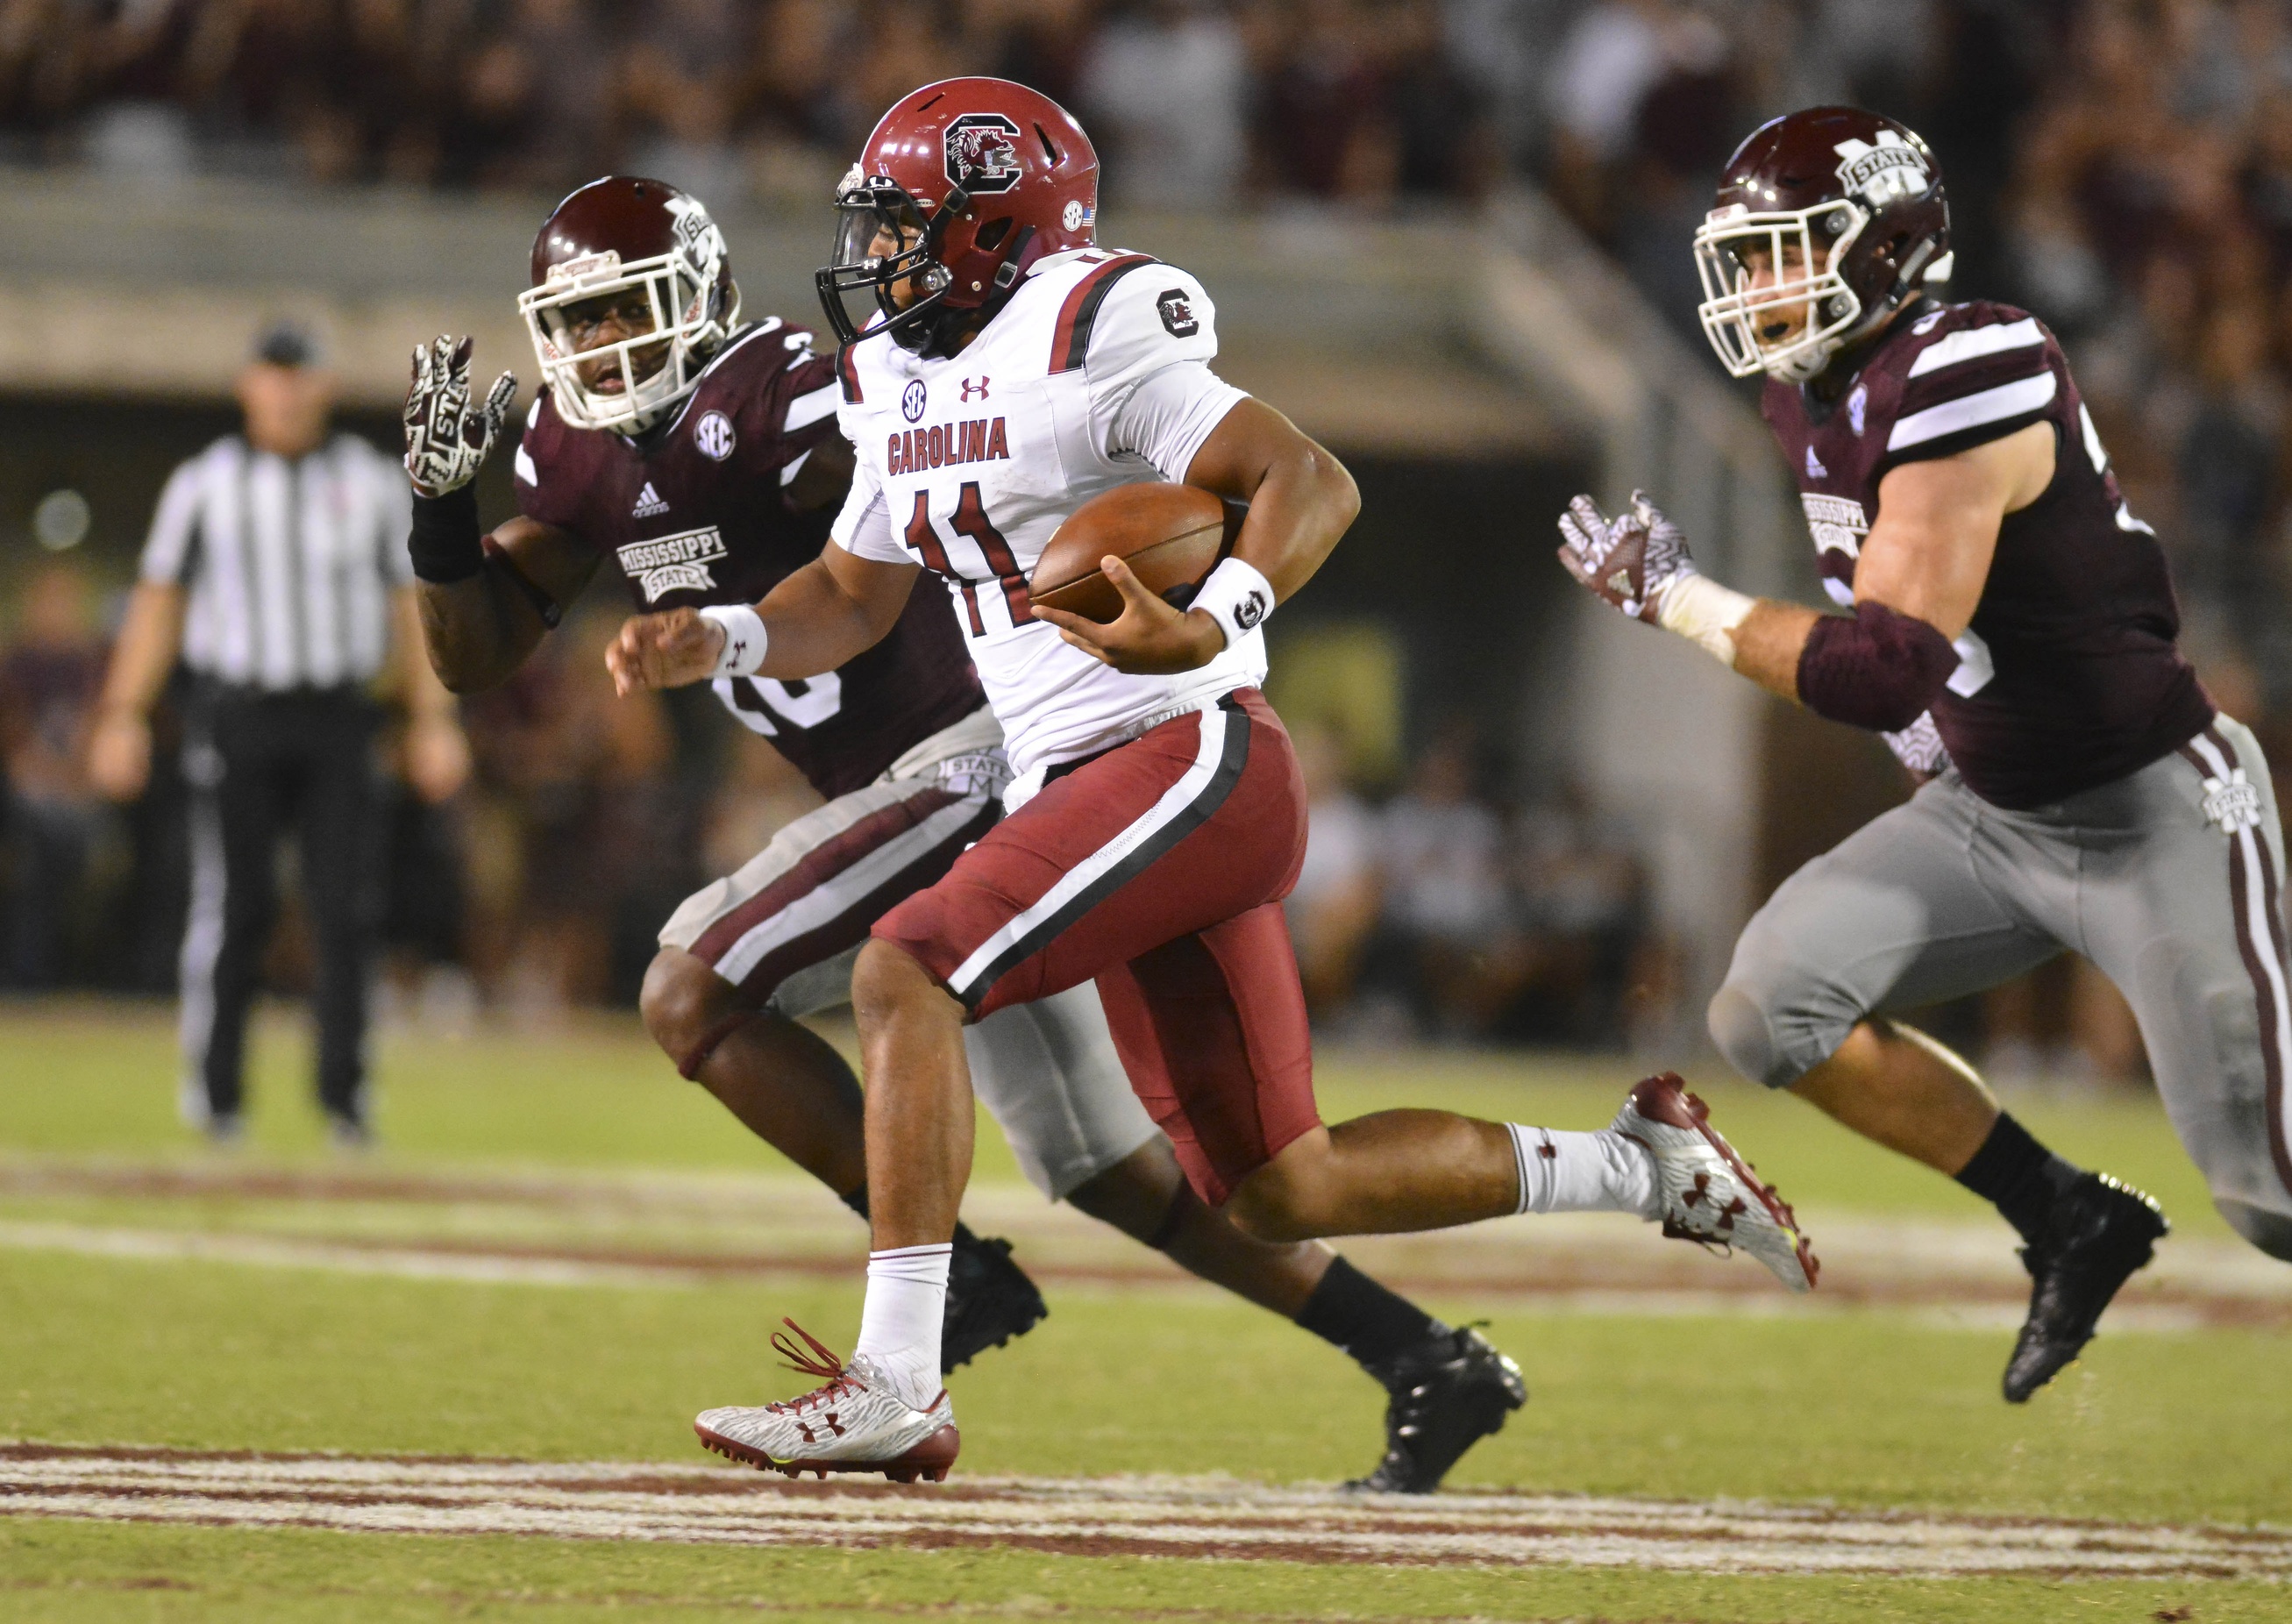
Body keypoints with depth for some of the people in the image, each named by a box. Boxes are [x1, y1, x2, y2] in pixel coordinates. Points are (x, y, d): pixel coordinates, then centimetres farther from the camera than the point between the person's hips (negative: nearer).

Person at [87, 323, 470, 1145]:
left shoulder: (371, 482, 10)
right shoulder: (205, 484, 6)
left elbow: (409, 604, 11)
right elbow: (158, 602, 7)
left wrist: (433, 720, 5)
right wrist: (122, 717, 0)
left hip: (339, 723, 1)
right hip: (237, 718, -1)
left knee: (345, 908, -6)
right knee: (234, 907, -3)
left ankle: (343, 1092, 0)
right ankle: (214, 1091, 7)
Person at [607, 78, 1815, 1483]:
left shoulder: (1086, 339, -12)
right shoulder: (902, 381, 15)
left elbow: (1312, 483, -19)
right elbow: (851, 598, 27)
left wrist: (1213, 625, -35)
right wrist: (715, 643, 8)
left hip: (1193, 759, -9)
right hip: (1091, 788, 9)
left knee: (903, 975, -21)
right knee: (1284, 1192, 9)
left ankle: (897, 1384, -21)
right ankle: (1643, 1167, 22)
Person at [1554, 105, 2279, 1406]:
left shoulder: (1965, 383, -26)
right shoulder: (1815, 396, 3)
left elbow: (1888, 669, -31)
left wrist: (1675, 597, -23)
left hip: (2154, 815, -9)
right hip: (1991, 812, 9)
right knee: (1774, 1012, -6)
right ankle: (2072, 1225, 9)